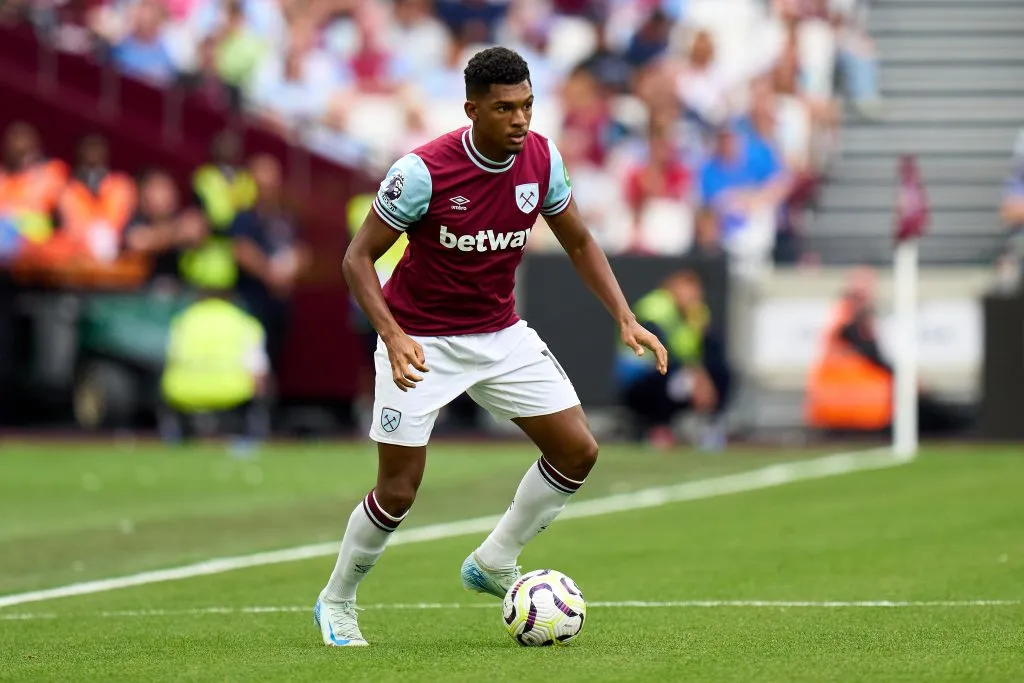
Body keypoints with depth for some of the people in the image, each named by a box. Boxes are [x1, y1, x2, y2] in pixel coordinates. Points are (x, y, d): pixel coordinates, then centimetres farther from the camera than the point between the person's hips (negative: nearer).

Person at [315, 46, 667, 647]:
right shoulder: (425, 171, -24)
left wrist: (626, 319, -4)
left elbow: (579, 242, 7)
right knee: (399, 491, -6)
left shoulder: (541, 158, -9)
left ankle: (493, 565, 16)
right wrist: (393, 335, -31)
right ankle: (336, 603, 18)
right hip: (422, 342, -5)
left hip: (501, 334, 5)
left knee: (578, 451, -3)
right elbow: (359, 257, -17)